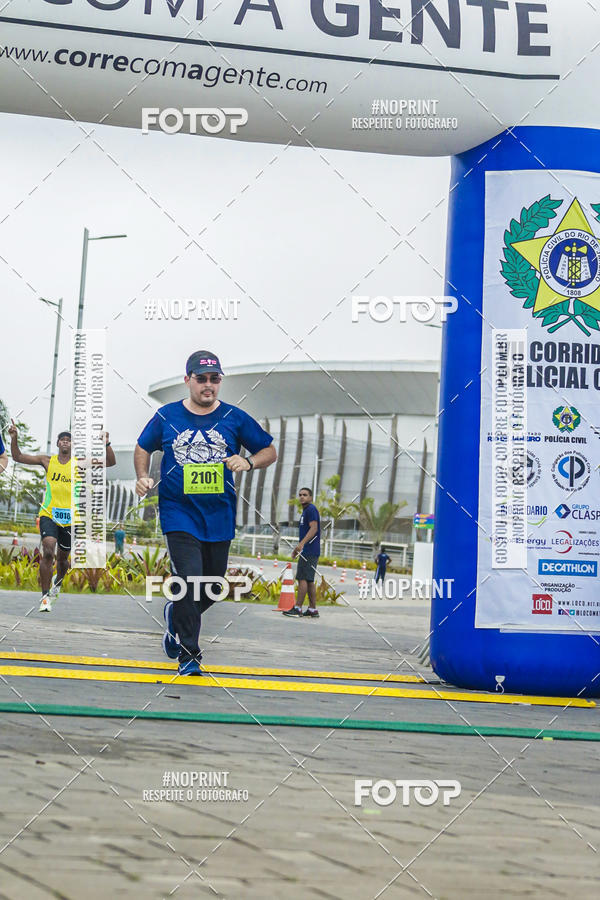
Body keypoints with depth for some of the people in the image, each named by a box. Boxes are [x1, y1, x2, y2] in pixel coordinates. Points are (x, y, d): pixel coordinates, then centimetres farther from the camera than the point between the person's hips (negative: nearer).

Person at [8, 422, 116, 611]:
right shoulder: (47, 461, 5)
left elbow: (111, 462, -6)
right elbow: (18, 457, 5)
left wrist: (106, 444, -23)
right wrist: (14, 439, -12)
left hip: (70, 518, 1)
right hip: (48, 514, -1)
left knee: (62, 558, 14)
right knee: (48, 551, -22)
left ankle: (58, 582, 49)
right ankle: (45, 597, -17)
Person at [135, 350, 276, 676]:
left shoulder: (235, 418, 2)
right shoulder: (167, 416, 1)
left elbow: (270, 451, 8)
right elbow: (143, 448, 16)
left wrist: (248, 461, -12)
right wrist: (143, 477, -2)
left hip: (219, 515, 3)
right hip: (178, 511, -3)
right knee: (189, 579, -16)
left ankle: (175, 616, 42)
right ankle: (188, 655, -4)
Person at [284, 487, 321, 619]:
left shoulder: (311, 509, -9)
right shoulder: (305, 511, 22)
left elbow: (314, 529, -20)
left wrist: (302, 543, -29)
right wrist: (298, 548, 29)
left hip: (309, 551, -10)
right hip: (308, 551, 10)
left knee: (303, 578, -10)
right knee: (309, 580, 8)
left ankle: (298, 608, -10)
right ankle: (312, 609, 8)